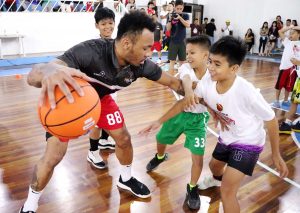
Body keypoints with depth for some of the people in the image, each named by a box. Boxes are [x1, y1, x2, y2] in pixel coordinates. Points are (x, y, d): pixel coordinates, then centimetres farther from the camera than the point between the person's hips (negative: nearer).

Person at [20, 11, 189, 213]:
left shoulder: (141, 65, -25)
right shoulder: (90, 51, -41)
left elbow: (171, 81, -8)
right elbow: (33, 75, -51)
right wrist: (49, 72, -74)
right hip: (68, 99, -4)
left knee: (124, 139, 8)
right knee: (53, 156, -9)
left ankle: (126, 179, 39)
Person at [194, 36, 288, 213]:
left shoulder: (247, 91, -35)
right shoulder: (207, 84, -22)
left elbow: (271, 120, -20)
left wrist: (276, 155, -10)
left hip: (248, 142, -6)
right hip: (227, 137, 6)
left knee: (227, 191, -14)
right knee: (214, 165, 33)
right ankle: (217, 179, 71)